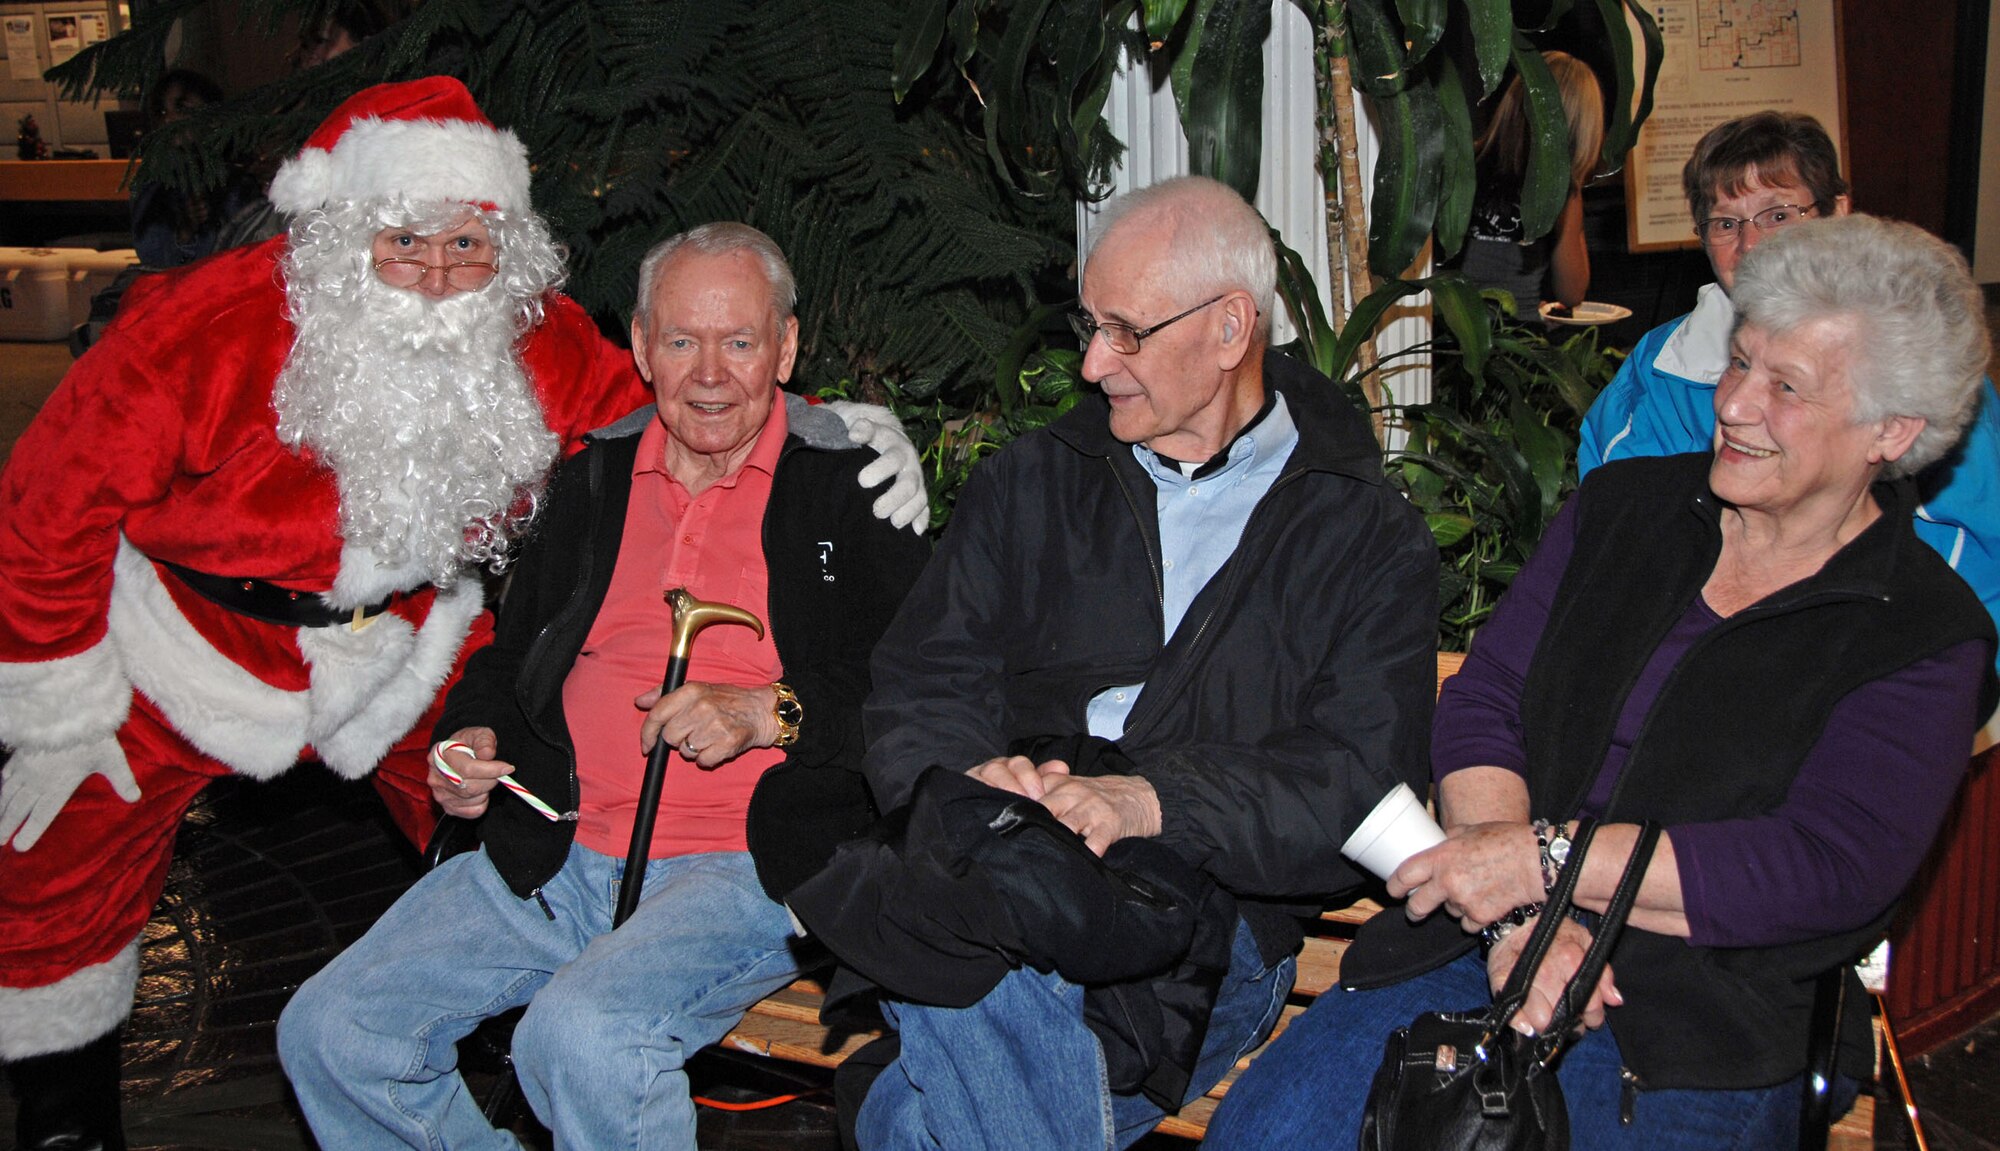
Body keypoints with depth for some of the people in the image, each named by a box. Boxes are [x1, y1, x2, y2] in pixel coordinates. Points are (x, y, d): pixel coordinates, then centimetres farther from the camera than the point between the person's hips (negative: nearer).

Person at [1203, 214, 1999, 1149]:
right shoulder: (1624, 505, 12)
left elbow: (1827, 868, -13)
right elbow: (1482, 701, 5)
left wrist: (1542, 856, -17)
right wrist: (1519, 914, -12)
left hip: (1708, 1038, -3)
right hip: (1485, 951, 3)